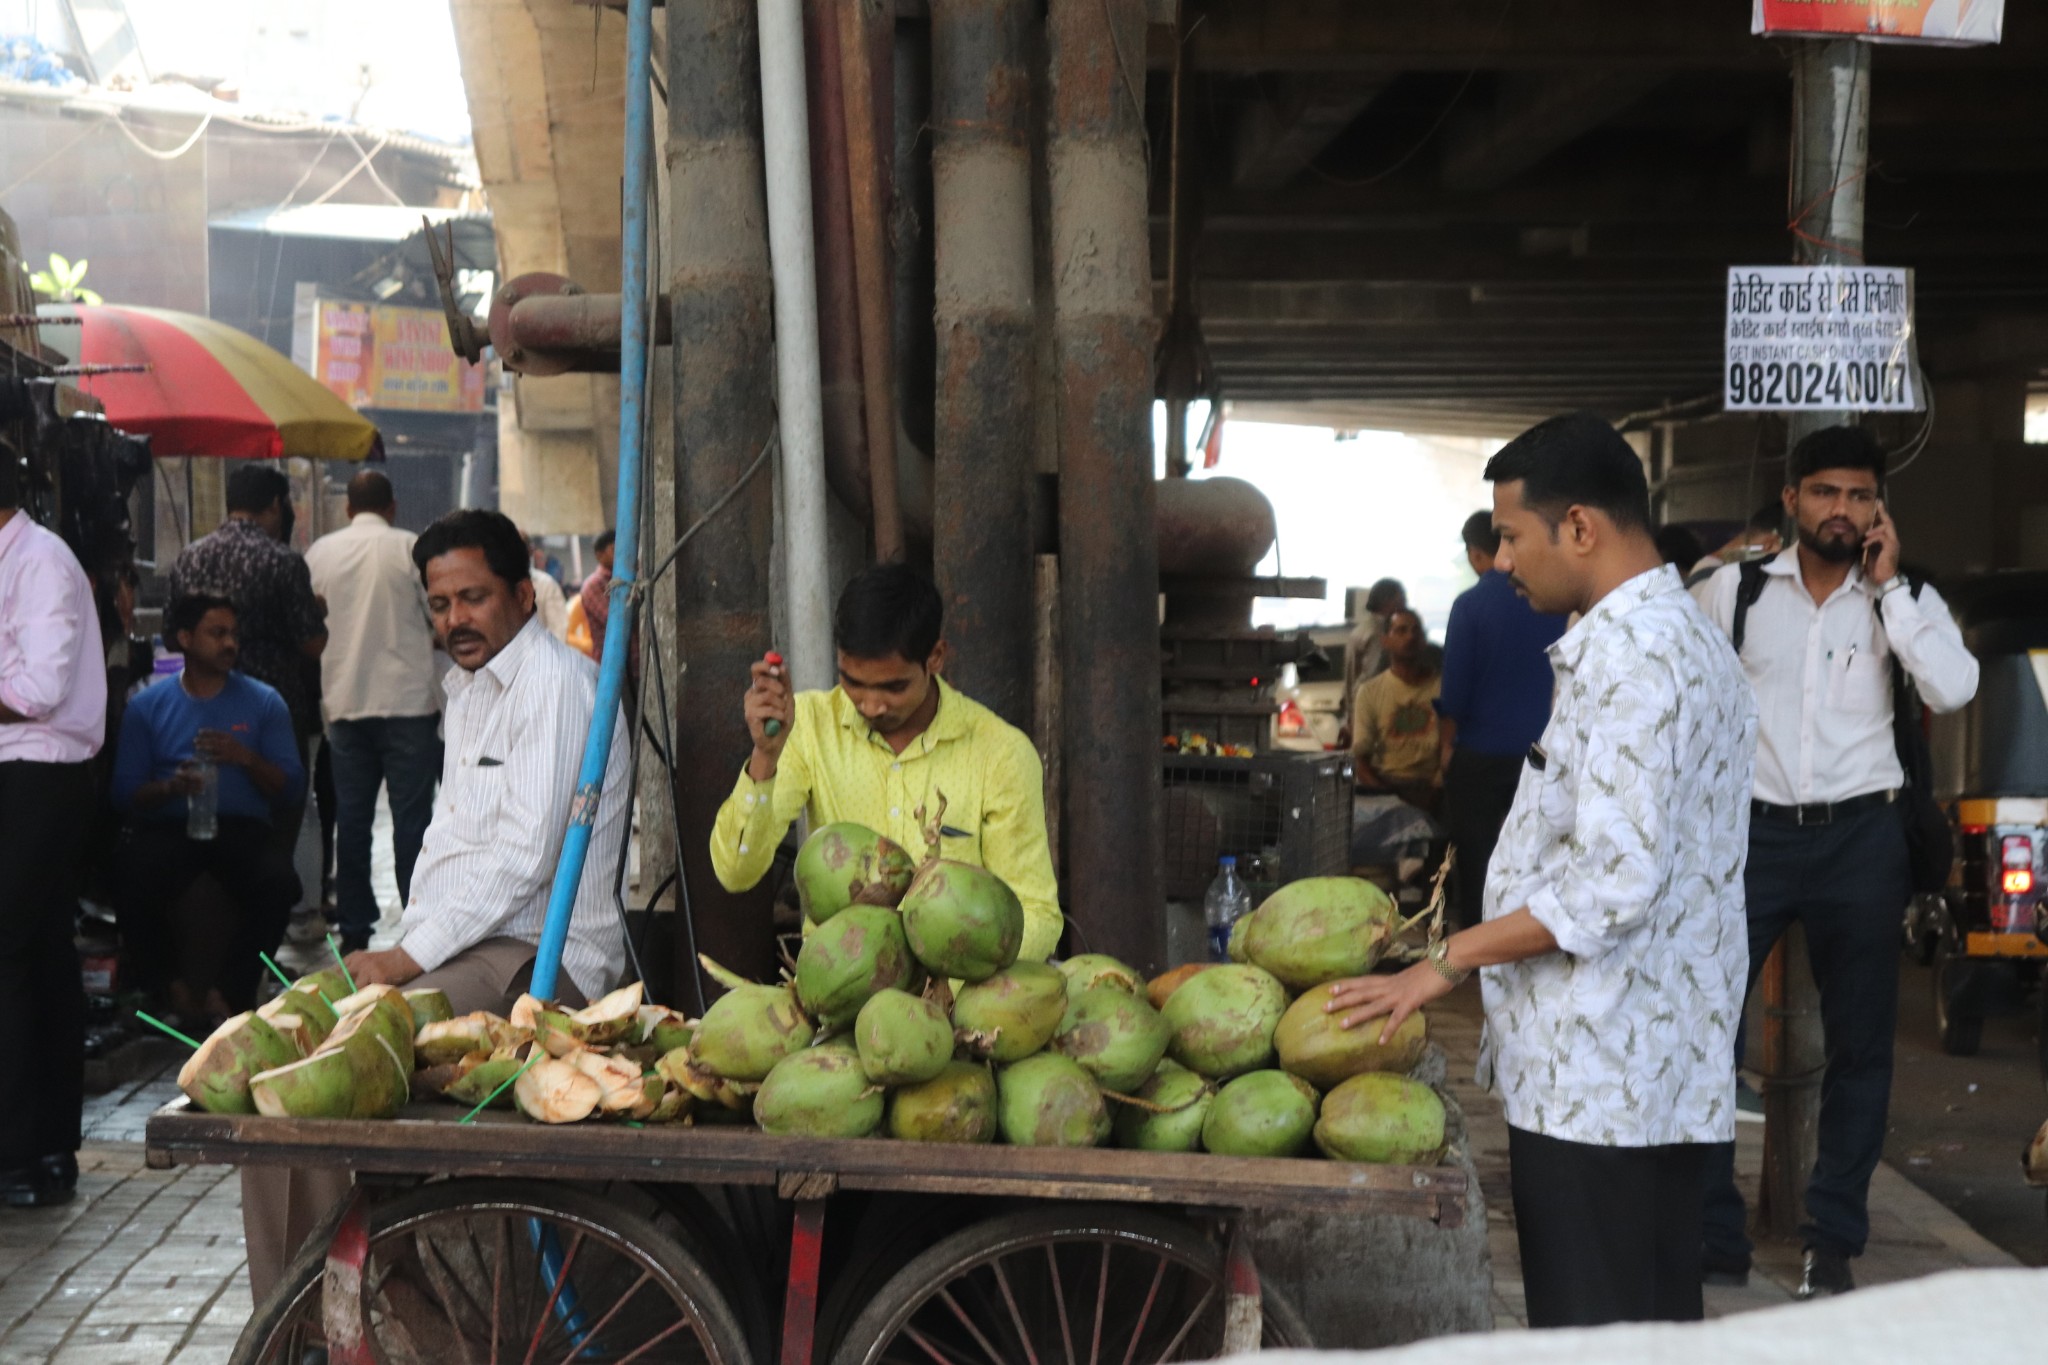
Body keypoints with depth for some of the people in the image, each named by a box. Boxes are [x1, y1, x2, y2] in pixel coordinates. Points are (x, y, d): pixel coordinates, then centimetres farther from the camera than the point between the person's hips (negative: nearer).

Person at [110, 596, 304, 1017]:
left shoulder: (264, 702, 11)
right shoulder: (147, 706, 11)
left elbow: (291, 785, 5)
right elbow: (124, 793, 4)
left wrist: (245, 759, -13)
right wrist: (170, 787, -17)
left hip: (243, 827, 0)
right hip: (169, 826, 0)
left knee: (280, 884, -33)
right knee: (131, 883, -33)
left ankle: (229, 993, -12)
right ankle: (169, 986, -6)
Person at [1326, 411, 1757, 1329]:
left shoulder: (1631, 655, -17)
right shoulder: (1680, 636, 16)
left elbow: (1614, 881, -23)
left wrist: (1449, 961, -15)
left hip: (1596, 1078, -10)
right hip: (1655, 1072, 10)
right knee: (1651, 1326, 15)